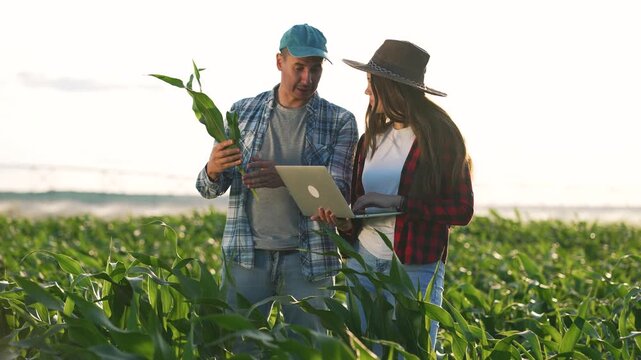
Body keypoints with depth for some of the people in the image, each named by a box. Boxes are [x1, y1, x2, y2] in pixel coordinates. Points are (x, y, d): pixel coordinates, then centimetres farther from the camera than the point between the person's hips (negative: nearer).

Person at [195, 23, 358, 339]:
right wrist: (213, 169, -18)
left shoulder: (340, 122, 1)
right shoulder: (243, 112, 6)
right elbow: (209, 190, 7)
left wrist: (285, 179, -27)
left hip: (309, 257, -1)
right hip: (246, 254, 1)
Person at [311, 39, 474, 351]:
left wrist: (399, 202, -18)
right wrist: (344, 221, -7)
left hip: (415, 269, -5)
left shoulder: (440, 137, -7)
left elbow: (462, 209, -11)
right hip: (363, 262, 6)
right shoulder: (372, 139, 11)